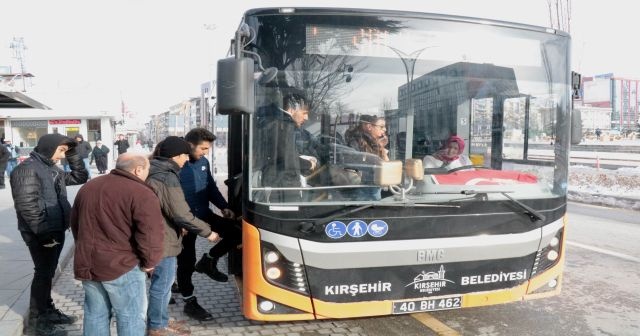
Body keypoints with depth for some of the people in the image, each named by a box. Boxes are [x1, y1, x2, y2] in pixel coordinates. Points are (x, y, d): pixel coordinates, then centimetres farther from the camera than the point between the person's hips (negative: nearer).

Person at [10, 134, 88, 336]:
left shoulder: (53, 169, 12)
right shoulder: (28, 169, -17)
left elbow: (80, 177, 19)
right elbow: (27, 205, -23)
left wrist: (73, 156, 7)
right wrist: (44, 232, -22)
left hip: (56, 230, 9)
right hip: (40, 234, -9)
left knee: (48, 273, 18)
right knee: (43, 274, 0)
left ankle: (48, 311, 32)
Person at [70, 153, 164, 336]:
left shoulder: (87, 187, 12)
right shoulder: (141, 193, -14)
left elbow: (75, 224, 23)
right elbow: (150, 235, -21)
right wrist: (149, 262, -5)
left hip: (87, 264, 7)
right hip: (122, 266, -7)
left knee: (95, 314, 19)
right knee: (131, 317, 6)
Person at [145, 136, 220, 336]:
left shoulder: (153, 172, 9)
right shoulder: (167, 178, -23)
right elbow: (181, 214, -23)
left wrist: (178, 227, 18)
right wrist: (207, 232, -14)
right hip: (162, 240, -10)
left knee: (162, 282, 21)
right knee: (162, 284, 5)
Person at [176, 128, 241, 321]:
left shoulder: (203, 162, 4)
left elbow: (211, 188, 14)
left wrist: (224, 207, 3)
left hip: (204, 215, 7)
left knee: (236, 232, -2)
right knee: (186, 262, 4)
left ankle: (208, 261, 17)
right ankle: (189, 303, 21)